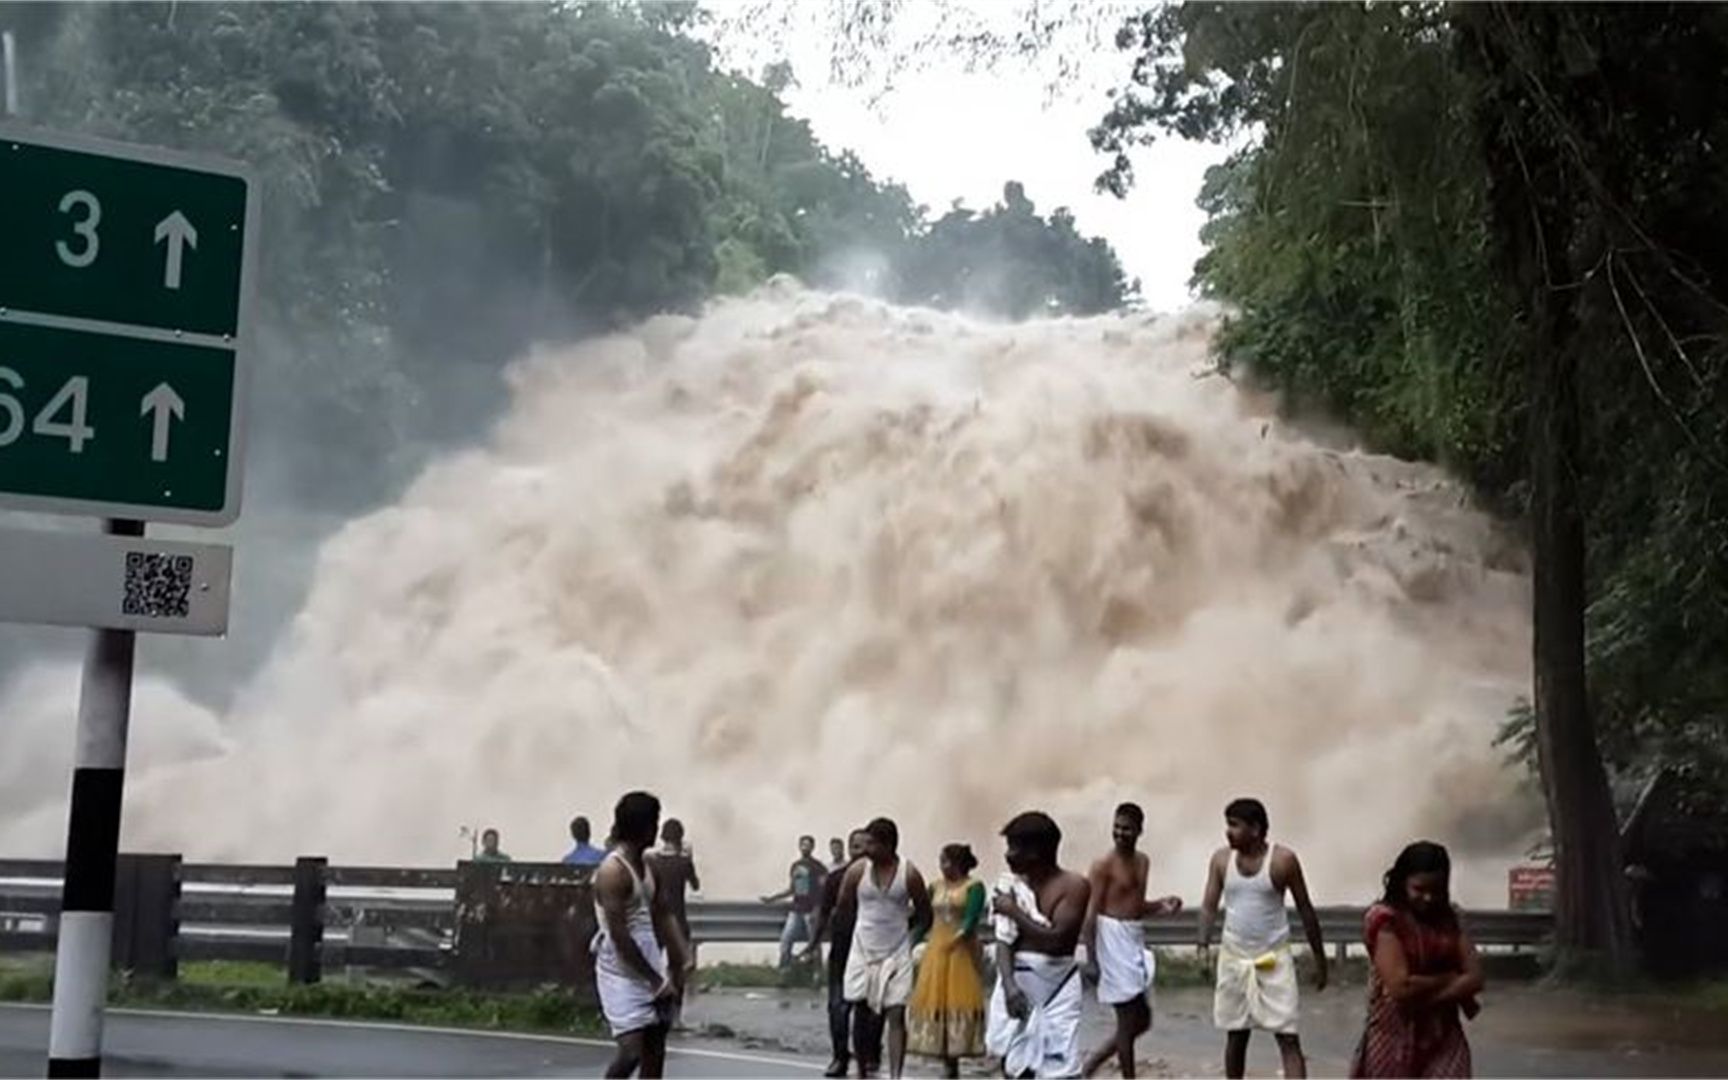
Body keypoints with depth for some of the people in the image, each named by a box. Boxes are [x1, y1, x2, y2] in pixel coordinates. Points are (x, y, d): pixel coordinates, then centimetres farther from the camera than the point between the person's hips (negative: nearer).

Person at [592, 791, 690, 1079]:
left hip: (652, 969, 9)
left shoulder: (646, 864, 10)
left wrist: (680, 962, 5)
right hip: (622, 973, -8)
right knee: (631, 1050, -14)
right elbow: (619, 936, -19)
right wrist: (655, 980, -16)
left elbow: (663, 915, 15)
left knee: (655, 1049, 9)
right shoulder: (612, 871, -17)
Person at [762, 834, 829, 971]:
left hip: (811, 910, -6)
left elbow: (824, 890, -11)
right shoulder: (795, 866, 13)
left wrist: (818, 909, -22)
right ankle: (784, 969, 6)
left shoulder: (817, 867, -6)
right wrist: (772, 899, 13)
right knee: (785, 939, -1)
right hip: (796, 910, 6)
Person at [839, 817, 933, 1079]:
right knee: (862, 1013, 5)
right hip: (863, 951, 2)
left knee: (896, 1015, -6)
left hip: (896, 954, -2)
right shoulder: (857, 870, -5)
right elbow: (842, 908, 7)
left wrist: (908, 937, 2)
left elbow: (924, 916, 5)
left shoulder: (909, 875, -8)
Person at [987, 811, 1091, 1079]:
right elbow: (1004, 942, -3)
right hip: (1017, 982, 4)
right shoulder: (1012, 885, 5)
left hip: (1056, 983, -4)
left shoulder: (1073, 886, -8)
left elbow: (1055, 939, -18)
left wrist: (1014, 911, -13)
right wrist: (1009, 985, -19)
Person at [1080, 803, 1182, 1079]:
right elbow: (1090, 914, -13)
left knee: (1142, 1020, 12)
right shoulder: (1104, 866, -11)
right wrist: (1091, 959, -19)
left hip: (1136, 941, 8)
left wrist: (1161, 906, 2)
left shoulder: (1143, 862, 12)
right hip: (1114, 941, -8)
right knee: (1128, 1019, -3)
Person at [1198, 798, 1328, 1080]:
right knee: (1236, 1035, 13)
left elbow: (1305, 910, -2)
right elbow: (1209, 906, -3)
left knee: (1288, 1037, -7)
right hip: (1234, 958, 3)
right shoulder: (1221, 859, -2)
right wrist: (1204, 945, -22)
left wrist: (1320, 959, 2)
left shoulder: (1283, 860, -11)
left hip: (1274, 959, -3)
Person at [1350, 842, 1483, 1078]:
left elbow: (1475, 977, -4)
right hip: (1395, 1035, -4)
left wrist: (1428, 997, -17)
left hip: (1443, 1036, 4)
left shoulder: (1448, 919, 5)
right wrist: (1449, 979, -9)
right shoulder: (1384, 920, -13)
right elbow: (1401, 986, -22)